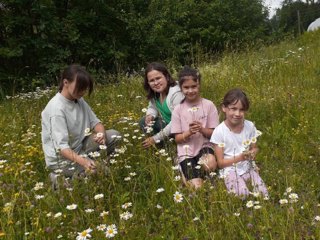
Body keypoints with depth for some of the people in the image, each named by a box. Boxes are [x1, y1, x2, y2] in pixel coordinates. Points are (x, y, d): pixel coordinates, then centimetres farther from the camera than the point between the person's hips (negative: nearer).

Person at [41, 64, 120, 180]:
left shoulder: (79, 100, -2)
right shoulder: (56, 108, -25)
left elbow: (94, 121, 3)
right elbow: (61, 146, -31)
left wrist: (102, 133, -21)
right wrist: (82, 161, -46)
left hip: (79, 148, 8)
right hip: (61, 158, -7)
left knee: (113, 135, -4)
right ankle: (60, 177, -2)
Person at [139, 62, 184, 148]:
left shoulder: (176, 94, -30)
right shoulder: (154, 93, -6)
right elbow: (152, 108, 11)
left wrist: (155, 139, -26)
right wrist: (150, 116, -16)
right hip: (167, 123, 8)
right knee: (143, 122, -3)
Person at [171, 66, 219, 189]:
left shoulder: (208, 105, -2)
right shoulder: (178, 109, -1)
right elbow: (177, 138, 1)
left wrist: (202, 129, -20)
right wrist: (189, 132, -18)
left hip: (204, 146, 1)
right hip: (186, 152, -1)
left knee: (211, 164, -35)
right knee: (197, 187, -19)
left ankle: (189, 174, -3)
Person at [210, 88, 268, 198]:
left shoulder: (250, 126, -4)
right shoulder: (219, 131, -14)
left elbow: (254, 148, 12)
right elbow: (220, 163, -10)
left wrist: (252, 154, -12)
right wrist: (240, 158, -23)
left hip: (248, 167, 4)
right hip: (231, 170, -3)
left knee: (263, 194, -17)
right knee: (243, 195, -27)